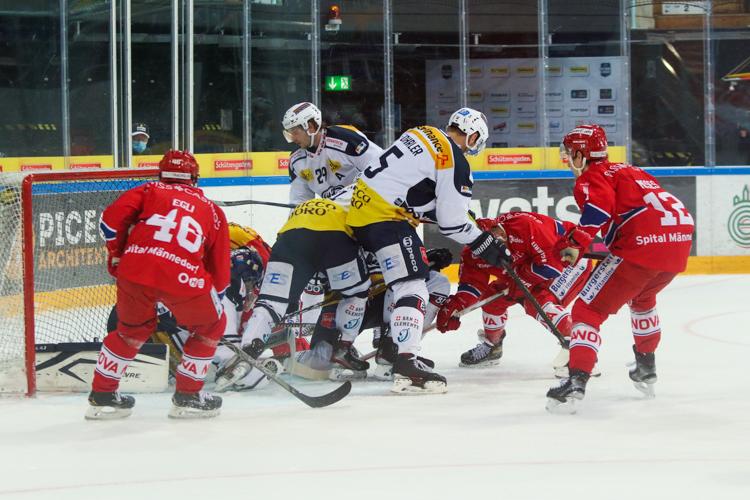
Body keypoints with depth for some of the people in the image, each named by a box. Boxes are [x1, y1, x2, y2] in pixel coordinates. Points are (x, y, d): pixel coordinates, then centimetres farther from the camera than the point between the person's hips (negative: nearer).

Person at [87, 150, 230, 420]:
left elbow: (111, 218, 7)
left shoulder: (149, 191, 24)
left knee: (133, 329, 29)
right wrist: (216, 294, 41)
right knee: (211, 327, 25)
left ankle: (102, 396, 32)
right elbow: (220, 269, 27)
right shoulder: (212, 210, 27)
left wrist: (117, 254, 21)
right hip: (184, 279, -2)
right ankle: (187, 396, 24)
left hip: (134, 268, 2)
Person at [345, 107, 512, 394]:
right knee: (411, 288, -14)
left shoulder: (422, 134, 15)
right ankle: (406, 366, -27)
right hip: (385, 217, -10)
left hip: (362, 204, 10)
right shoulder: (455, 163, -10)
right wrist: (485, 245, 3)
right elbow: (453, 222, -10)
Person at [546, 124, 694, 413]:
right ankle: (646, 367, 44)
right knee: (642, 295, 37)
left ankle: (576, 381, -19)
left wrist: (576, 244, -13)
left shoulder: (592, 177, 4)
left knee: (589, 309, -4)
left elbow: (599, 207, -17)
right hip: (680, 240, 8)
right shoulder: (628, 171, 29)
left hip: (641, 245, -8)